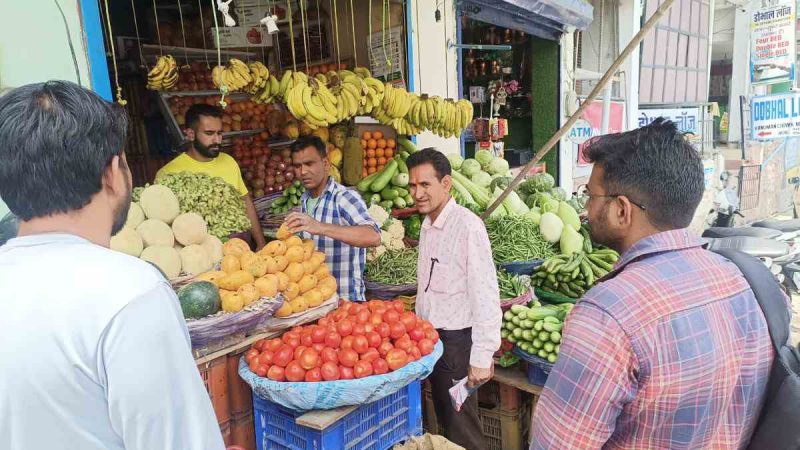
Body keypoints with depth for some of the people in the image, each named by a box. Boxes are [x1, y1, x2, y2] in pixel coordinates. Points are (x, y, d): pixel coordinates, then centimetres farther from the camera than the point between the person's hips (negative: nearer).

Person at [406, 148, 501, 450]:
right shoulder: (428, 225, 7)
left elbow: (485, 295, -23)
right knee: (444, 420, 21)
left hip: (456, 339, -8)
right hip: (430, 336, 8)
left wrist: (482, 357, -23)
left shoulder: (467, 226, -20)